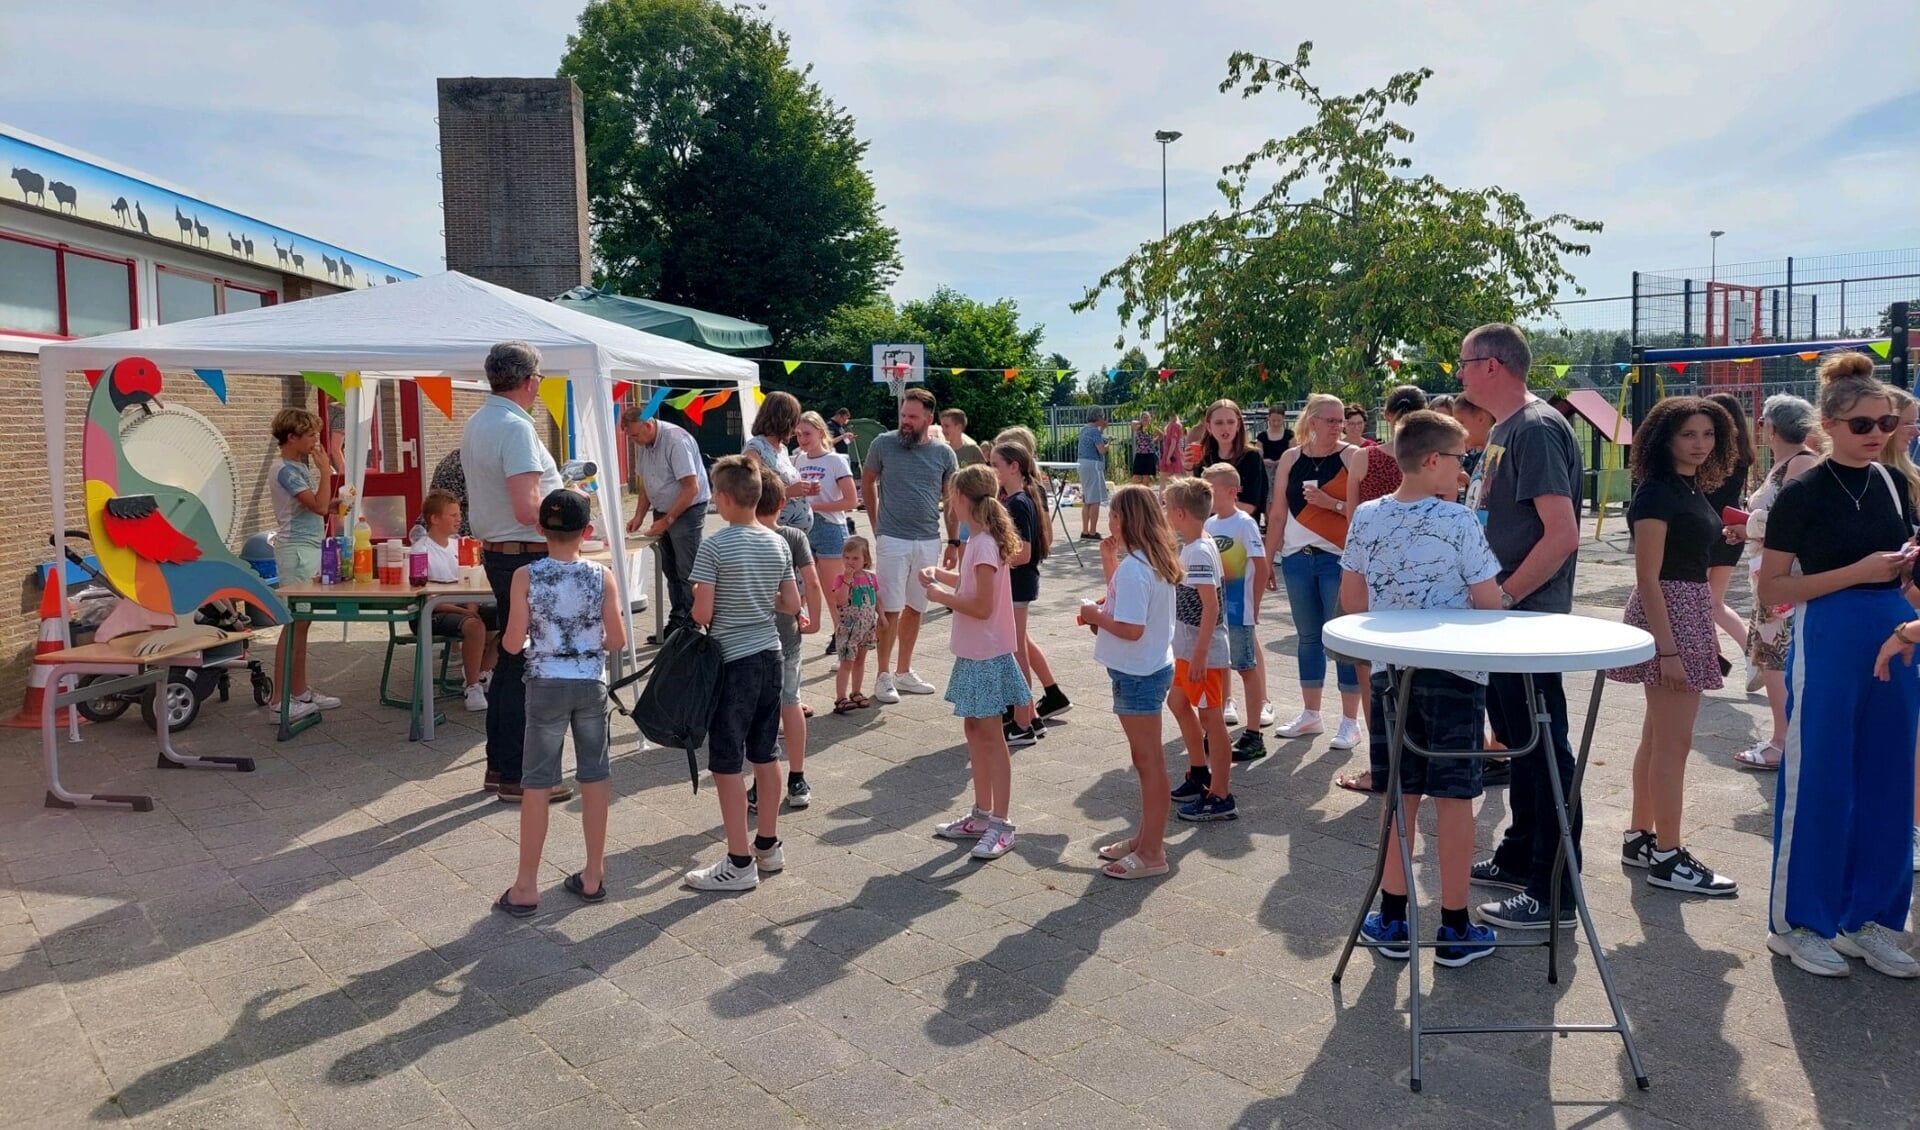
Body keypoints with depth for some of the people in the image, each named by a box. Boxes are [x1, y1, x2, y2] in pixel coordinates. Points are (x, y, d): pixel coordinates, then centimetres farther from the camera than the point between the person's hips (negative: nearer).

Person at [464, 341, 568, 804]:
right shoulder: (516, 427, -18)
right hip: (527, 558, -10)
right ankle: (516, 775, 6)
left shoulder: (475, 424, 12)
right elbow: (528, 510, -26)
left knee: (509, 661, 18)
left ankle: (499, 765, 27)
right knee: (526, 667, -2)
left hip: (495, 552, 10)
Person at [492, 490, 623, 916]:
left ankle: (526, 886, 13)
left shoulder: (526, 577, -10)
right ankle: (593, 876, 21)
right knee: (595, 777, 12)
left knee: (537, 784, 7)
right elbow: (618, 640, -5)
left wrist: (504, 639, 14)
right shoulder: (602, 576, -6)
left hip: (546, 686, -1)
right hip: (591, 685, 1)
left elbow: (514, 642, -9)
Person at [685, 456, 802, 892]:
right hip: (769, 656, 7)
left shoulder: (714, 546, -15)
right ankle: (768, 845, 28)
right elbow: (792, 604, 8)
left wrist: (693, 602, 5)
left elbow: (702, 613, -16)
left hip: (732, 661, -7)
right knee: (764, 755, 17)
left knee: (726, 765, 1)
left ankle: (740, 863, 5)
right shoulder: (778, 544, 4)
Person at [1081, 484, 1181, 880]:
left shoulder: (1133, 568, -23)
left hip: (1138, 675, -10)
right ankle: (1147, 836, 31)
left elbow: (1131, 629, -28)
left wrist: (1095, 615, -13)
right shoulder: (1154, 560, 8)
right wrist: (1109, 565, 10)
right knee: (1146, 759, 19)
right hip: (1152, 668, 10)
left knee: (1148, 761, -1)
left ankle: (1151, 853, 8)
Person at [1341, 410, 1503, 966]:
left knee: (1399, 794, 12)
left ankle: (1394, 919, 20)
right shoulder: (1457, 521, -13)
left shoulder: (1367, 517, -1)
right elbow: (1489, 601, -10)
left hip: (1390, 670, 4)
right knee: (1453, 797, 5)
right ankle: (1455, 929, 13)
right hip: (1455, 671, -3)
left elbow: (1351, 598, 7)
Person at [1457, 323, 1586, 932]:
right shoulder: (1503, 430, 14)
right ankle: (1519, 858, 32)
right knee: (1518, 738, 18)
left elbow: (1562, 534, -24)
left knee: (1542, 747, -3)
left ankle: (1553, 891, 6)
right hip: (1504, 616, 10)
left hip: (1528, 616, -10)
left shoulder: (1536, 429, -17)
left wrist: (1504, 595, -21)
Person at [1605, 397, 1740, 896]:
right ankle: (1667, 858, 2)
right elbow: (1648, 578, -18)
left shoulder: (1694, 490, 14)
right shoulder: (1656, 492, -13)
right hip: (1666, 617, -9)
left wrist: (1708, 634, 18)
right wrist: (1667, 649, -21)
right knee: (1673, 741, -5)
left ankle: (1638, 837, 22)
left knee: (1658, 736, 14)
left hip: (1692, 614, 9)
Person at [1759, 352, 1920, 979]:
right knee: (1818, 784, 0)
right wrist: (1858, 572, -17)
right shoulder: (1804, 495, -7)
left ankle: (1868, 917, 22)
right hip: (1828, 641, -6)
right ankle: (1797, 922, 11)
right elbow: (1772, 588, -10)